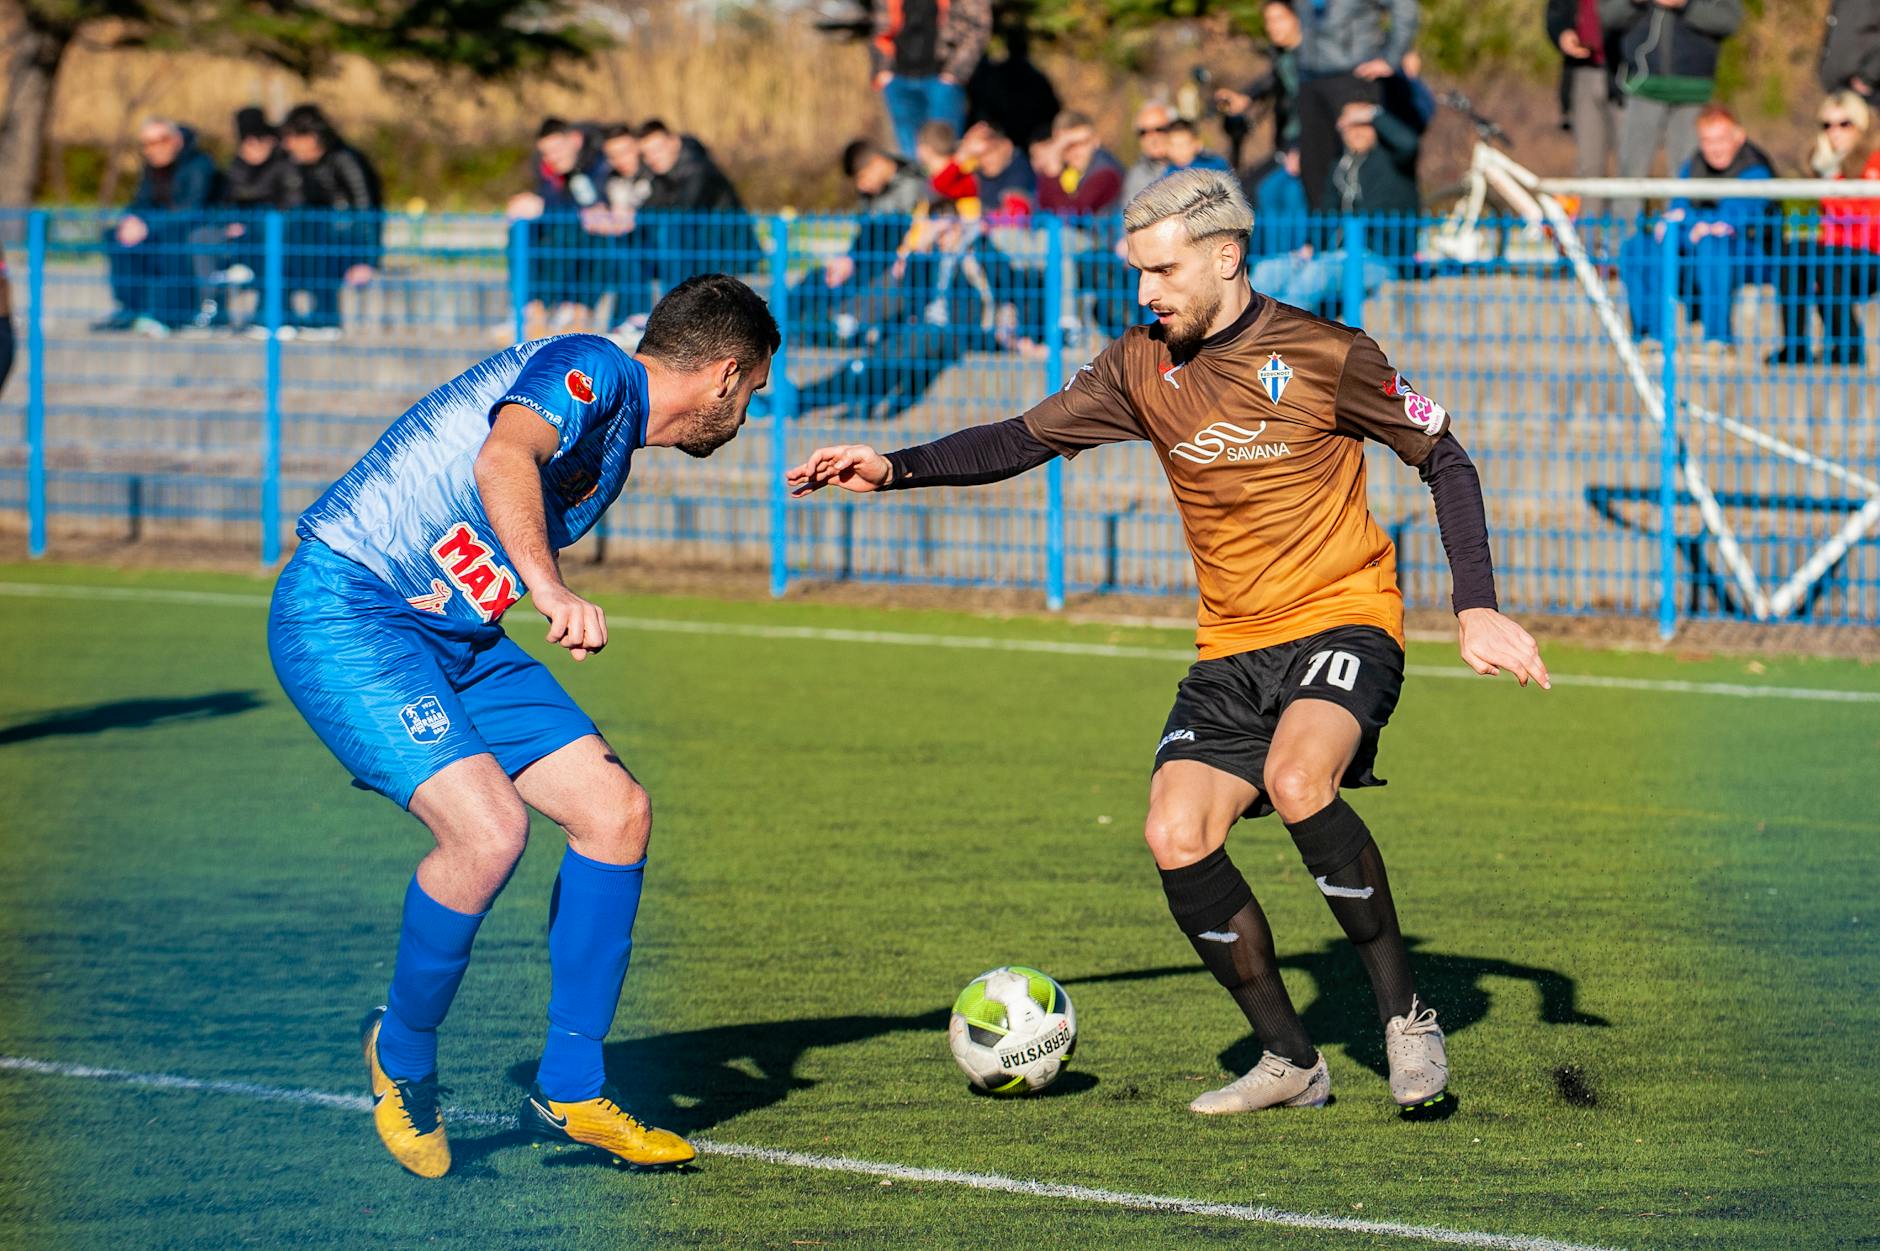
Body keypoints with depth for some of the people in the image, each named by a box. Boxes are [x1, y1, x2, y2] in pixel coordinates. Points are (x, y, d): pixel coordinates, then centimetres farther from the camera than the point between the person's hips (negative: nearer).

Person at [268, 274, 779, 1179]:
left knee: (616, 811, 0)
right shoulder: (589, 370, -14)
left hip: (452, 631, 10)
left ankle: (569, 1090, 8)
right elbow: (503, 459, -34)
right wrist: (551, 592, -48)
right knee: (488, 830, -25)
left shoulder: (616, 448, 18)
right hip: (342, 610, -10)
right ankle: (401, 1059, 0)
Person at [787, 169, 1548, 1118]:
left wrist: (1476, 610, -7)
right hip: (1232, 647, 5)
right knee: (1176, 838, -13)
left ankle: (1406, 1015, -15)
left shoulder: (1324, 356, -10)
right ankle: (1288, 1060, 4)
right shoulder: (1143, 367, 3)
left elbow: (1444, 461, -1)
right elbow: (1023, 440, 6)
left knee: (1296, 782, -32)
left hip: (1342, 620, -5)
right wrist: (893, 468, -9)